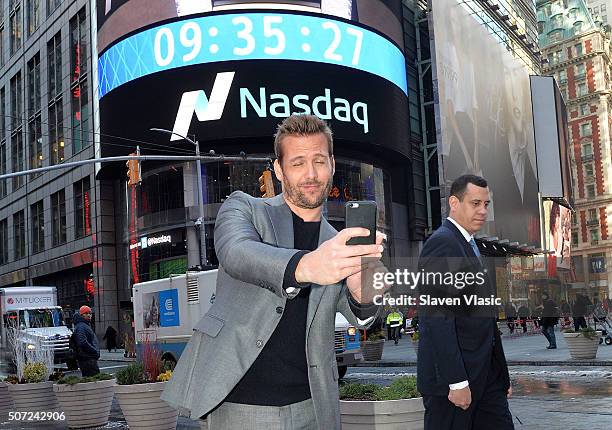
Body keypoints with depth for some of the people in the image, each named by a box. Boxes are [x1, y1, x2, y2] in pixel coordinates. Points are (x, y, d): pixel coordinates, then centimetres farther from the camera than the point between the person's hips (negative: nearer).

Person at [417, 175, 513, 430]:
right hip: (453, 374, -9)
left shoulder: (470, 246, 18)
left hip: (484, 374, 9)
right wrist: (457, 381, -23)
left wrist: (502, 375, 18)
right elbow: (439, 318, -21)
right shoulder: (442, 243, -13)